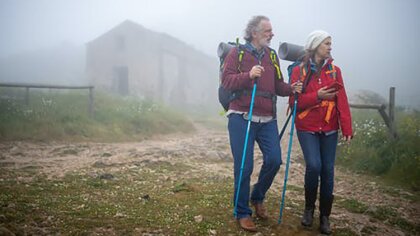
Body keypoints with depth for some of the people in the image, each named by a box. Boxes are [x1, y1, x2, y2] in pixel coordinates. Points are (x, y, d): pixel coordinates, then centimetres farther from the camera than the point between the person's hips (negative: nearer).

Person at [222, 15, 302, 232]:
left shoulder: (272, 55, 15)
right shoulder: (237, 53, 0)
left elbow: (278, 86, 16)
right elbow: (226, 80, -9)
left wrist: (292, 89, -3)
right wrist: (248, 75, -23)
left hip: (267, 120, 5)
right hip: (242, 118, -5)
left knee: (274, 160, -3)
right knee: (244, 167, -3)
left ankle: (257, 197, 25)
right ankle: (242, 213, 13)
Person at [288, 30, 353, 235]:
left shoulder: (335, 70, 6)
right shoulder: (299, 71, 0)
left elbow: (342, 101, -1)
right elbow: (294, 101, -4)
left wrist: (347, 128, -11)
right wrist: (316, 96, -18)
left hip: (329, 129, 3)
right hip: (307, 128, -2)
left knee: (328, 170, 2)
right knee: (314, 165, -16)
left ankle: (325, 216, 17)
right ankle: (309, 207, 10)